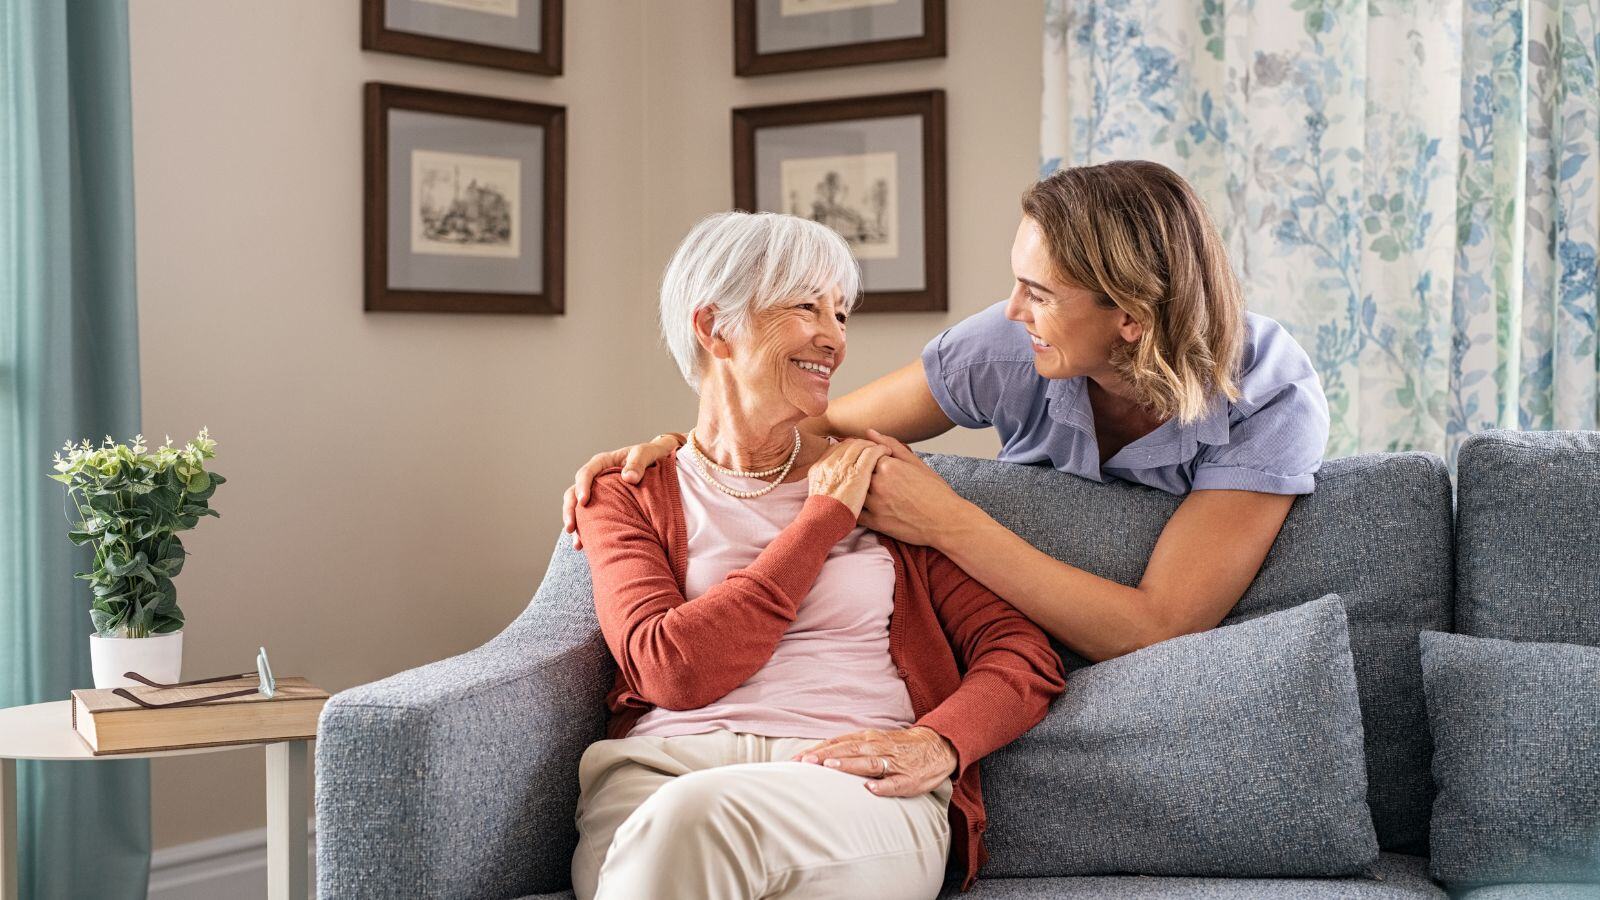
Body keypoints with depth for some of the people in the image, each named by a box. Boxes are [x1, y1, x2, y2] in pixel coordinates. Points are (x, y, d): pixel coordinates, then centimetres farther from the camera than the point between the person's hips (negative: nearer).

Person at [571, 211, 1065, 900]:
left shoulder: (875, 474, 18)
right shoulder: (629, 494, 14)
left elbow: (1026, 656, 9)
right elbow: (672, 669, -6)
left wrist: (937, 744, -12)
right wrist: (824, 519, -1)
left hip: (860, 787, 0)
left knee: (690, 820, -34)